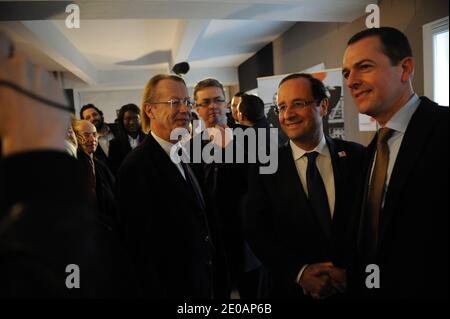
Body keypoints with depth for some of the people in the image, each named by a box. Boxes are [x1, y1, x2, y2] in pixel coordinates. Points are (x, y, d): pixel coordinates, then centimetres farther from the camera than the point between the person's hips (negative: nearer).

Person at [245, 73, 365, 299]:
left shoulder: (357, 157, -4)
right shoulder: (265, 167, -4)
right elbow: (256, 230, -8)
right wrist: (300, 272, -18)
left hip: (354, 287, 1)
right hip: (292, 289, 0)